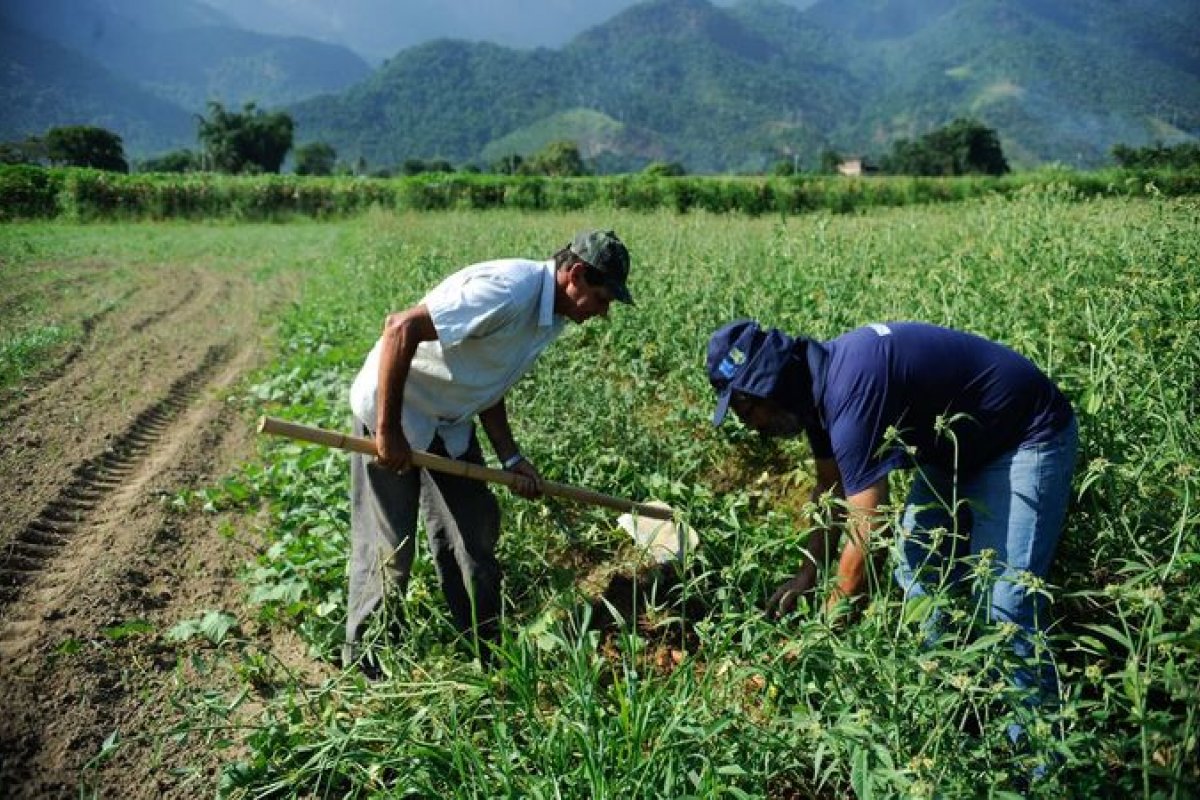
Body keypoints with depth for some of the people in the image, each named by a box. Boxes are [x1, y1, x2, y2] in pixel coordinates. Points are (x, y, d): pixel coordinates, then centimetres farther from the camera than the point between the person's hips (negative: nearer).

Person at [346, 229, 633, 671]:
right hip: (391, 409, -9)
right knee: (388, 545, 0)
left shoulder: (552, 315, 2)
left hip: (451, 423, 9)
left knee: (475, 532, 10)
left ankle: (486, 651, 24)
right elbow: (401, 328, -32)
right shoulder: (509, 290, -29)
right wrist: (388, 429, -28)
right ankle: (364, 659, 21)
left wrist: (510, 457, 3)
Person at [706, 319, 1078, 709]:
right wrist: (807, 574, 9)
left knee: (1002, 603, -15)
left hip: (1027, 438, -9)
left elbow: (867, 536, -32)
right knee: (916, 566, 8)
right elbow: (832, 485, 9)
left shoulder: (852, 392, -35)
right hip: (960, 443, 9)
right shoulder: (818, 381, -5)